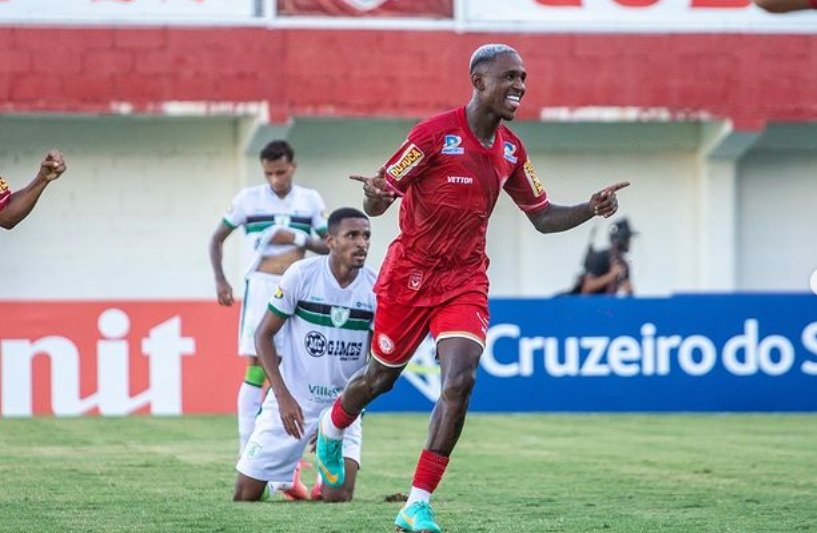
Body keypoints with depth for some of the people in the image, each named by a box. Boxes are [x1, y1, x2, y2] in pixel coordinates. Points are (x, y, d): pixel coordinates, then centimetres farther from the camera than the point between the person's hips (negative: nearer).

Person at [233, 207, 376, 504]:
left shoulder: (376, 288, -8)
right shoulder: (302, 274, -12)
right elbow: (264, 335, -6)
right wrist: (283, 397, -14)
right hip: (292, 398, -1)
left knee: (338, 498, -16)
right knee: (246, 495, 1)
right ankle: (279, 478, 34)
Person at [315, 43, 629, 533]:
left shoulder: (511, 150, 2)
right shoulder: (435, 134, -17)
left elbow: (543, 217, 12)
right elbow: (378, 202, -14)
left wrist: (591, 209, -6)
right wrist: (374, 196, -39)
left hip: (466, 281, 4)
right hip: (411, 273, -3)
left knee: (460, 382, -18)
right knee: (381, 377, 14)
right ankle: (331, 430, 51)